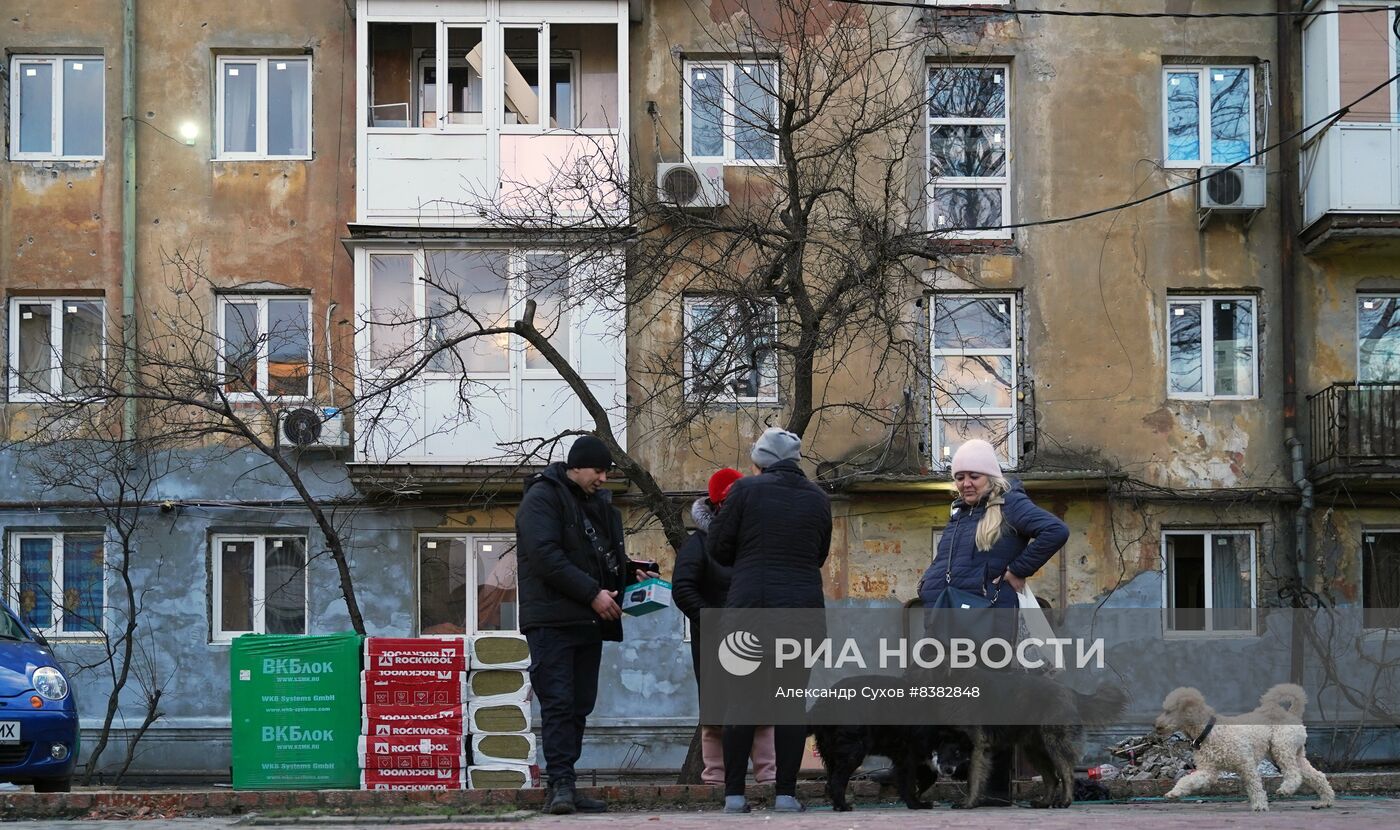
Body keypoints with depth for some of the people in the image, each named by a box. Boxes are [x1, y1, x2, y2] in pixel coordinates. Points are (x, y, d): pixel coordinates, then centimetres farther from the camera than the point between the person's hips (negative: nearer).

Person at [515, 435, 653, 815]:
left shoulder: (599, 503, 20)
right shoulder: (543, 497, -5)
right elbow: (545, 556, -17)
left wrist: (628, 572, 5)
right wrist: (593, 593, -18)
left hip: (589, 621, 8)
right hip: (552, 620, -8)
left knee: (579, 706, 6)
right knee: (558, 703, -11)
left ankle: (564, 786, 9)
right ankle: (560, 783, -11)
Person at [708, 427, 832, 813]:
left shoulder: (746, 490, -3)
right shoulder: (818, 498, 8)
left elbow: (717, 548, 0)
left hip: (749, 605, -2)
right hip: (803, 607, 2)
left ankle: (734, 794, 4)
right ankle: (786, 793, 3)